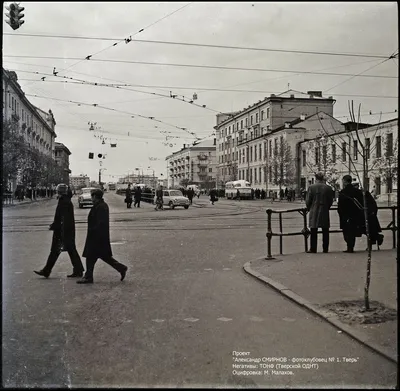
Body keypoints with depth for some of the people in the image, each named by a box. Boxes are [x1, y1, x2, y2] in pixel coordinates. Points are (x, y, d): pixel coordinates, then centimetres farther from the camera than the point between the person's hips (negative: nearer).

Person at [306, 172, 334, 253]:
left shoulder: (311, 187, -6)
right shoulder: (328, 188, 0)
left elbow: (308, 201, -3)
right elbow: (331, 201, 4)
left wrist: (309, 208, 14)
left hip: (314, 212, -1)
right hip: (325, 212, 2)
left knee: (314, 232, 3)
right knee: (325, 231, 7)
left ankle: (313, 248, 4)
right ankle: (325, 248, 9)